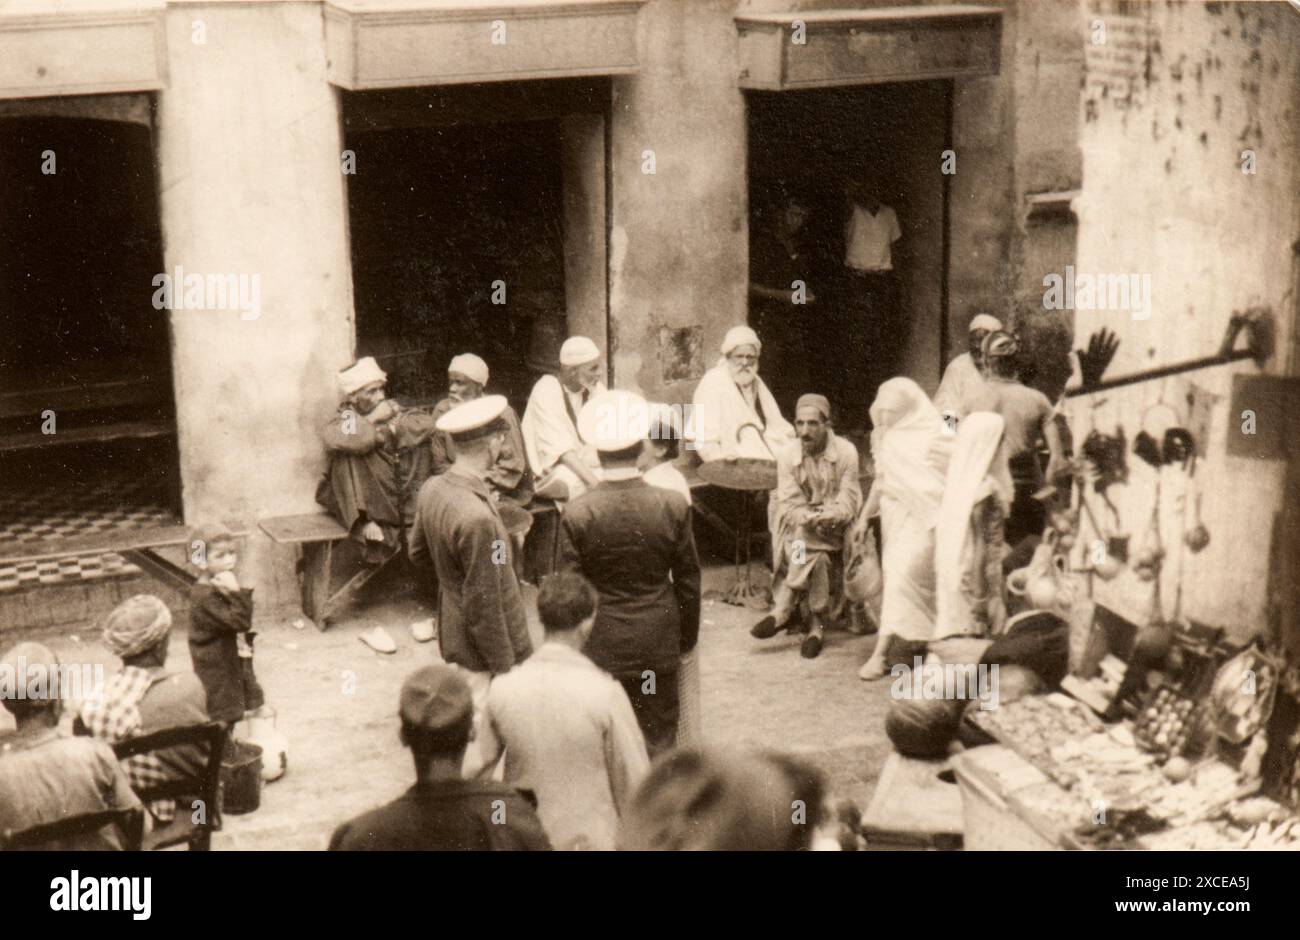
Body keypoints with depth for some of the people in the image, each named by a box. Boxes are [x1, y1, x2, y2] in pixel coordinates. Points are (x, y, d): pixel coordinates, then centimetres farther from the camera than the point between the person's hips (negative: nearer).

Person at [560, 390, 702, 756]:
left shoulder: (578, 513, -13)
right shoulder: (673, 506, -9)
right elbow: (688, 579, 0)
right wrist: (688, 636, 14)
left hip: (601, 647, -1)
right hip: (659, 645, 1)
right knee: (658, 742, 11)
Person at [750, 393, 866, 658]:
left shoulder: (846, 452, -8)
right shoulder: (788, 457, -3)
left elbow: (847, 506, -11)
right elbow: (789, 507, -8)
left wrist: (822, 516, -30)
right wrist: (812, 519, -29)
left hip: (836, 531, -1)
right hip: (799, 530, 1)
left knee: (807, 543, -31)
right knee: (818, 557, -30)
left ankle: (783, 609, -20)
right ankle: (816, 624, -21)